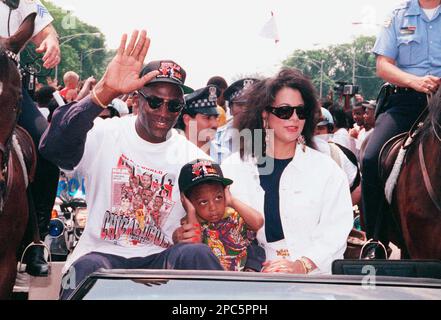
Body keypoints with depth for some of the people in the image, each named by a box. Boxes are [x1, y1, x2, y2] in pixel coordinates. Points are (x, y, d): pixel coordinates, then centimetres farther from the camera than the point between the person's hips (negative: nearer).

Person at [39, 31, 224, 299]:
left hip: (161, 258, 3)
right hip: (101, 253, -3)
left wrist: (188, 235, -12)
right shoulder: (105, 135, -1)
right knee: (90, 268, -38)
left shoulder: (193, 158, 7)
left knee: (195, 254, -30)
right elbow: (53, 147, -22)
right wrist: (104, 93, -34)